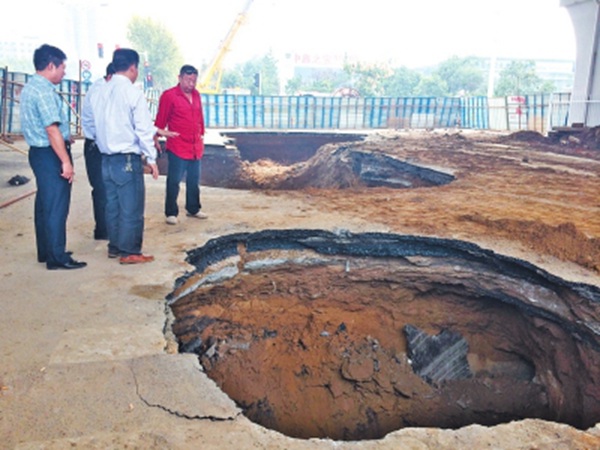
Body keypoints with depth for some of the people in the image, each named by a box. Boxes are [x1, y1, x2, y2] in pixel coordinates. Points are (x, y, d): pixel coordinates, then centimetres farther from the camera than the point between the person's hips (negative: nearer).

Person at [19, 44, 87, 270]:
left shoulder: (30, 87, 14)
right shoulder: (44, 90, -18)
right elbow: (52, 129, -23)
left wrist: (65, 135, 24)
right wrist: (66, 162, -23)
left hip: (39, 152, 10)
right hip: (51, 154, -10)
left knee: (45, 204, 16)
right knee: (57, 206, -5)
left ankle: (45, 251, 26)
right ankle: (57, 258, 1)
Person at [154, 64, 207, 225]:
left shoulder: (196, 94, 9)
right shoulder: (169, 95, -9)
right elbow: (161, 119, -7)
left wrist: (201, 136, 18)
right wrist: (156, 138, -6)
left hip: (196, 147, 6)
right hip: (177, 147, -6)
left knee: (194, 180, 15)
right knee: (174, 181, 0)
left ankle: (193, 209, 28)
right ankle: (171, 213, 10)